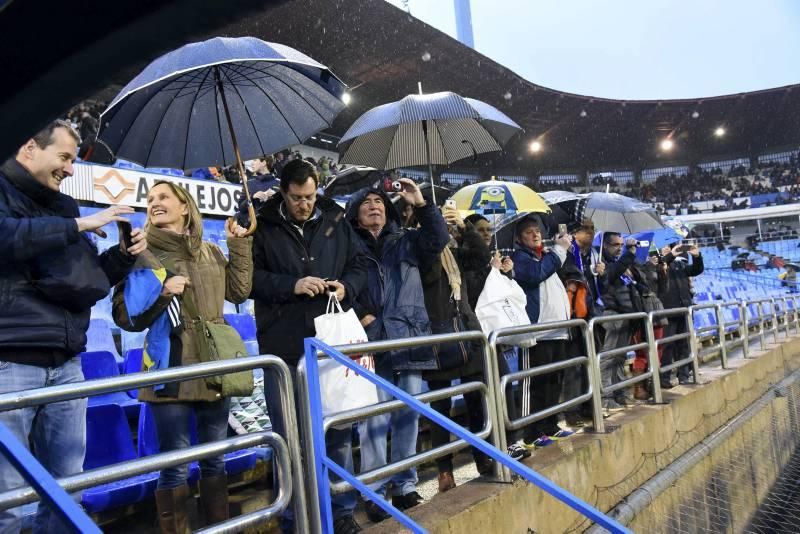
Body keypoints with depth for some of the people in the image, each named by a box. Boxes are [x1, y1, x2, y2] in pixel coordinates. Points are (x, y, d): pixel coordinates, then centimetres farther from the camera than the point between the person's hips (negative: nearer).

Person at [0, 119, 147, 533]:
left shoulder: (63, 206, 19)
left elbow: (88, 279, 23)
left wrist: (125, 255, 7)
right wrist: (79, 225, -15)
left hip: (66, 363, 7)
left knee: (66, 487, 12)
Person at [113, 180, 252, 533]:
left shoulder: (210, 252, 10)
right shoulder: (142, 254, -2)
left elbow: (239, 292, 10)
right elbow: (125, 316, -6)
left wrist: (239, 246, 7)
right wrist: (161, 292, -19)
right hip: (171, 374, -4)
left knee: (215, 461, 17)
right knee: (175, 467, 2)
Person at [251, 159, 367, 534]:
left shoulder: (336, 223, 8)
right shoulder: (263, 228, 1)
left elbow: (359, 265, 14)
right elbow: (248, 276, -5)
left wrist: (347, 287, -6)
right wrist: (292, 285, -16)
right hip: (283, 349, -2)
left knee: (338, 432, 11)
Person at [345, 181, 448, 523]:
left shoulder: (406, 242, 17)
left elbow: (438, 240, 3)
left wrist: (421, 205, -5)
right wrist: (362, 316, -13)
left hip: (409, 342, 4)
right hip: (371, 344, -3)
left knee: (408, 417, 9)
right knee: (374, 421, -4)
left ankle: (405, 487, 21)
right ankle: (375, 494, 7)